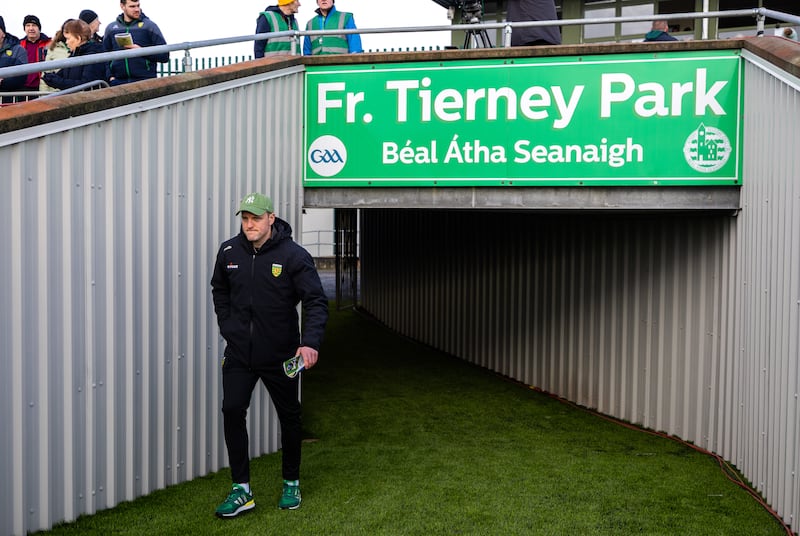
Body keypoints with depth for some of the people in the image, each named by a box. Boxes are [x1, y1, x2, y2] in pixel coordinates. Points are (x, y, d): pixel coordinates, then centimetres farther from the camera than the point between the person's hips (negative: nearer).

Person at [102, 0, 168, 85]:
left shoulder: (149, 26, 6)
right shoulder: (111, 28, 15)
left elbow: (164, 55, 0)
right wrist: (110, 76, 1)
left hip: (144, 80, -3)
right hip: (118, 82, 3)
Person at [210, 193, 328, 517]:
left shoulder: (294, 256, -14)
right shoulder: (229, 252, -1)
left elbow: (316, 302, -18)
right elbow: (219, 290, 18)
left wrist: (310, 342, -32)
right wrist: (226, 324, 6)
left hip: (280, 355, -2)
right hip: (238, 353, 3)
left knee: (289, 417, 10)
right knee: (232, 411, -7)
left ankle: (291, 484, 30)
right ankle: (241, 490, 5)